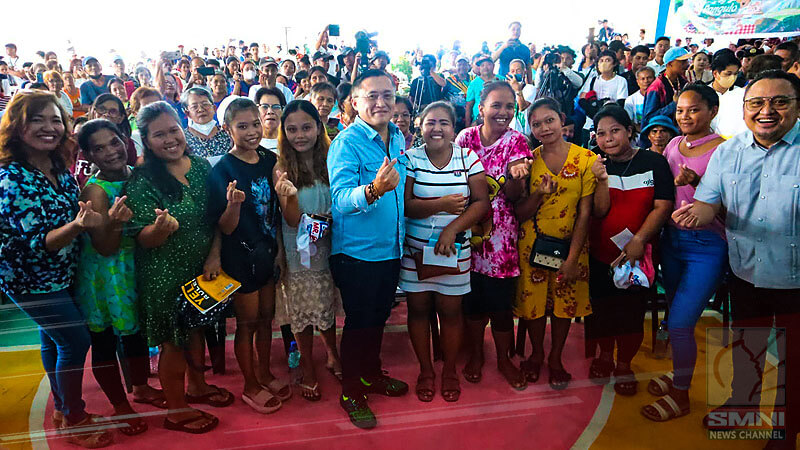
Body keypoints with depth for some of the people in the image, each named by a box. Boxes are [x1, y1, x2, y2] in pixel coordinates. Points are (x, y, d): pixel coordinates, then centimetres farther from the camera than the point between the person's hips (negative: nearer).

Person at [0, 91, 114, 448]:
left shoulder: (59, 169, -3)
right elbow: (38, 243, -29)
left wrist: (90, 214, -7)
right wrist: (76, 225, -45)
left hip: (59, 274, 8)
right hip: (29, 277, -7)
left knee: (53, 337, 21)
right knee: (76, 339, -2)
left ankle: (62, 409, 40)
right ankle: (74, 421, 18)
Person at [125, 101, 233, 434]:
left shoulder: (201, 166, 0)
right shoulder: (142, 181, -16)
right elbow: (144, 240, -19)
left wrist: (214, 256, -5)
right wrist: (162, 227, -40)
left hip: (202, 267, 6)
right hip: (165, 276, -5)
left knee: (197, 329, 21)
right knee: (174, 341, 7)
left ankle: (198, 387, 45)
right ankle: (176, 411, 27)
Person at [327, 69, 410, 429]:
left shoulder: (398, 137, 5)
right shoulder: (347, 142, -17)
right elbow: (341, 199, -30)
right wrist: (373, 190, -47)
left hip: (391, 248, 7)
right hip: (356, 251, -7)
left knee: (379, 317, 21)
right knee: (358, 322, 5)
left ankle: (372, 373, 41)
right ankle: (351, 392, 24)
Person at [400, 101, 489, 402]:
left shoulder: (468, 158, 0)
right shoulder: (411, 159, -2)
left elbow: (482, 202, -5)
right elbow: (405, 205, -10)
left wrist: (452, 229, -16)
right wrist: (441, 204, -23)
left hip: (455, 250, 0)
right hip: (415, 249, 0)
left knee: (450, 311, 8)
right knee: (418, 309, 9)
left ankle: (449, 371, 29)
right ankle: (426, 371, 29)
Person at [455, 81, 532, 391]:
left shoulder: (516, 141, -4)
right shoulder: (466, 137, 1)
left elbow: (513, 195, -12)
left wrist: (515, 177, -35)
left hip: (501, 232, -1)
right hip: (468, 226, 2)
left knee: (501, 297, 2)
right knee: (472, 295, 8)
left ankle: (504, 358, 24)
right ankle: (475, 354, 29)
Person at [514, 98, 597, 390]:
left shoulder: (585, 158, -7)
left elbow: (585, 213, -8)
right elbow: (519, 214, -4)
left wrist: (573, 257, -11)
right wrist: (538, 194, -23)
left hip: (570, 243, -1)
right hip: (532, 243, 1)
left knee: (565, 300, 10)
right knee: (533, 299, 8)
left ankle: (556, 358, 32)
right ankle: (537, 354, 33)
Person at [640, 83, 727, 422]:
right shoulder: (673, 145, 8)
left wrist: (697, 182, -25)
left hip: (706, 245, -6)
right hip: (671, 238, 6)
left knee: (679, 323, -6)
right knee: (675, 316, 15)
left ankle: (681, 395, 13)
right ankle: (678, 373, 36)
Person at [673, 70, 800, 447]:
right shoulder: (728, 152, -2)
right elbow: (709, 204, -4)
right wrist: (698, 213, -27)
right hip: (745, 272, 4)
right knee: (744, 345, 24)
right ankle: (743, 401, 50)